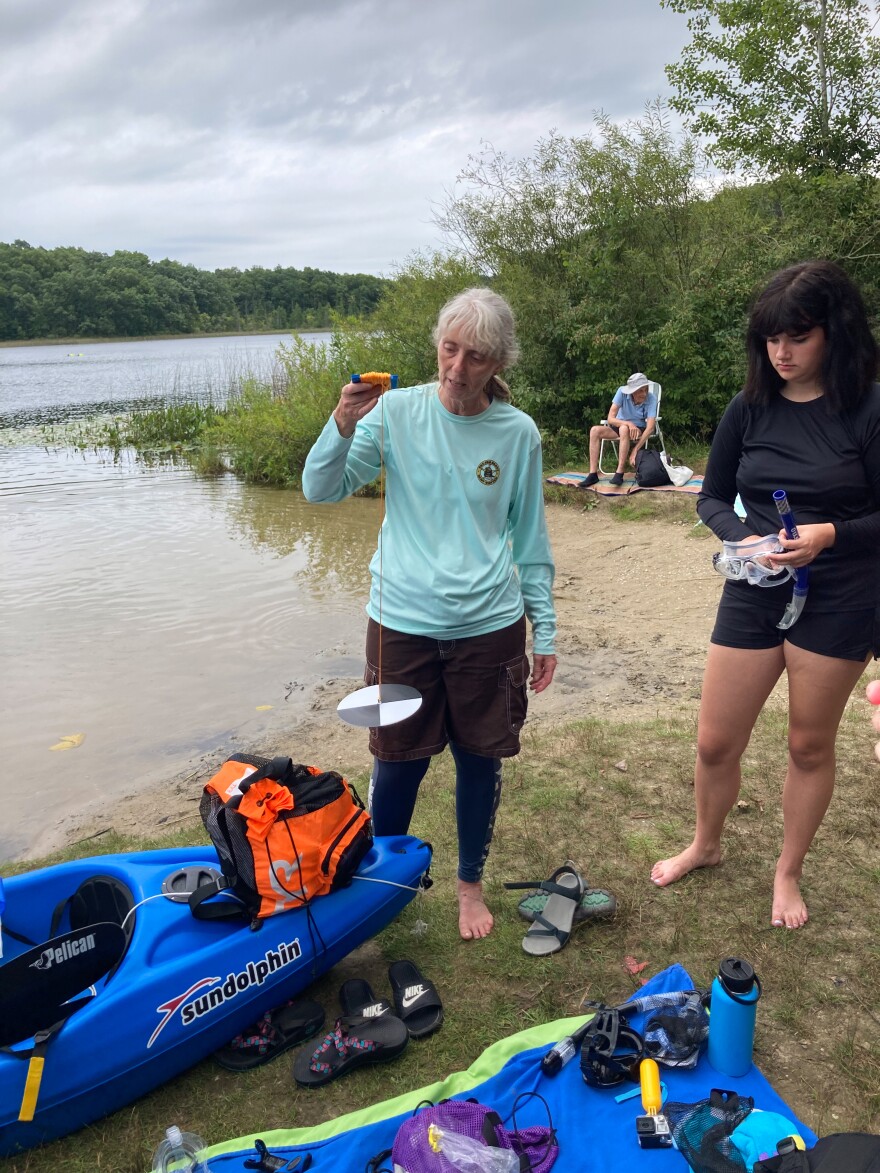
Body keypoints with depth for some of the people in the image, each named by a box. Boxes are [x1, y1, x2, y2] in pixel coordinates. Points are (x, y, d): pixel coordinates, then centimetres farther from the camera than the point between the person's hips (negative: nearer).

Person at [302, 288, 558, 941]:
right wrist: (342, 428, -27)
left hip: (490, 625, 1)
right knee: (399, 761, 10)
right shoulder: (397, 412, -5)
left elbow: (530, 541, 7)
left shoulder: (518, 433, -2)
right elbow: (322, 491, -8)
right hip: (403, 622, -1)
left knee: (481, 760, 13)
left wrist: (545, 630, 8)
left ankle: (471, 883, 37)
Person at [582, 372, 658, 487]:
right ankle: (593, 474, -25)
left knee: (624, 429, -37)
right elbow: (610, 418, -24)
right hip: (621, 425, 3)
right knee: (595, 430, -24)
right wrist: (628, 423, -42)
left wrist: (635, 450, -36)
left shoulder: (651, 398, -23)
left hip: (639, 429, -3)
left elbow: (650, 427, -28)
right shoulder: (622, 392, -20)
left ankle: (619, 473, -37)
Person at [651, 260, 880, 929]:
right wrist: (742, 538, -13)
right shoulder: (750, 409, 1)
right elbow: (712, 499, 7)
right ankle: (705, 847, 38)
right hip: (754, 595, 3)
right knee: (716, 743, 10)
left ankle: (789, 872, 35)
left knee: (811, 746, 12)